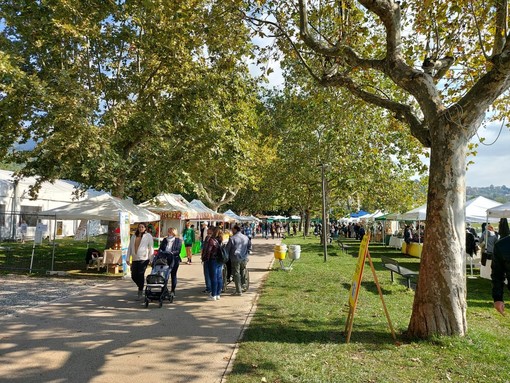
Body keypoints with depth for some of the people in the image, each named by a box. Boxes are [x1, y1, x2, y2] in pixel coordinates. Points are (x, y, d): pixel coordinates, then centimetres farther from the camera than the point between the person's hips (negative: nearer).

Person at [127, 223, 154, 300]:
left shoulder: (148, 236, 2)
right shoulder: (134, 236, 16)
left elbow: (151, 248, 0)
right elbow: (130, 248, 17)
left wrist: (151, 259, -4)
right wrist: (128, 258, 11)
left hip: (143, 259, -5)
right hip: (134, 259, 5)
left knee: (140, 275, -6)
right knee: (133, 276, 4)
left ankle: (140, 293, 6)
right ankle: (141, 287, 29)